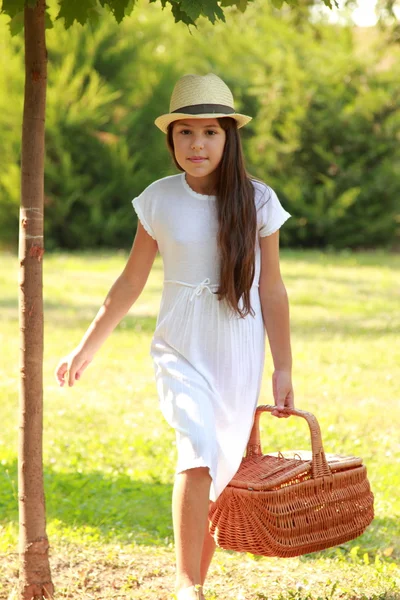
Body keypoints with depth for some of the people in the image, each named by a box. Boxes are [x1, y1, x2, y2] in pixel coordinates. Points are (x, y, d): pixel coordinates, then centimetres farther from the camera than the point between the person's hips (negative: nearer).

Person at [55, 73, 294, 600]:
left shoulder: (257, 201, -3)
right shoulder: (160, 200, -2)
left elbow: (272, 290, 1)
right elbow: (131, 283, 8)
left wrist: (283, 370, 1)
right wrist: (87, 348, 11)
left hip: (239, 353, 1)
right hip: (181, 350, -1)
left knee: (221, 472, 5)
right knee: (199, 450, -22)